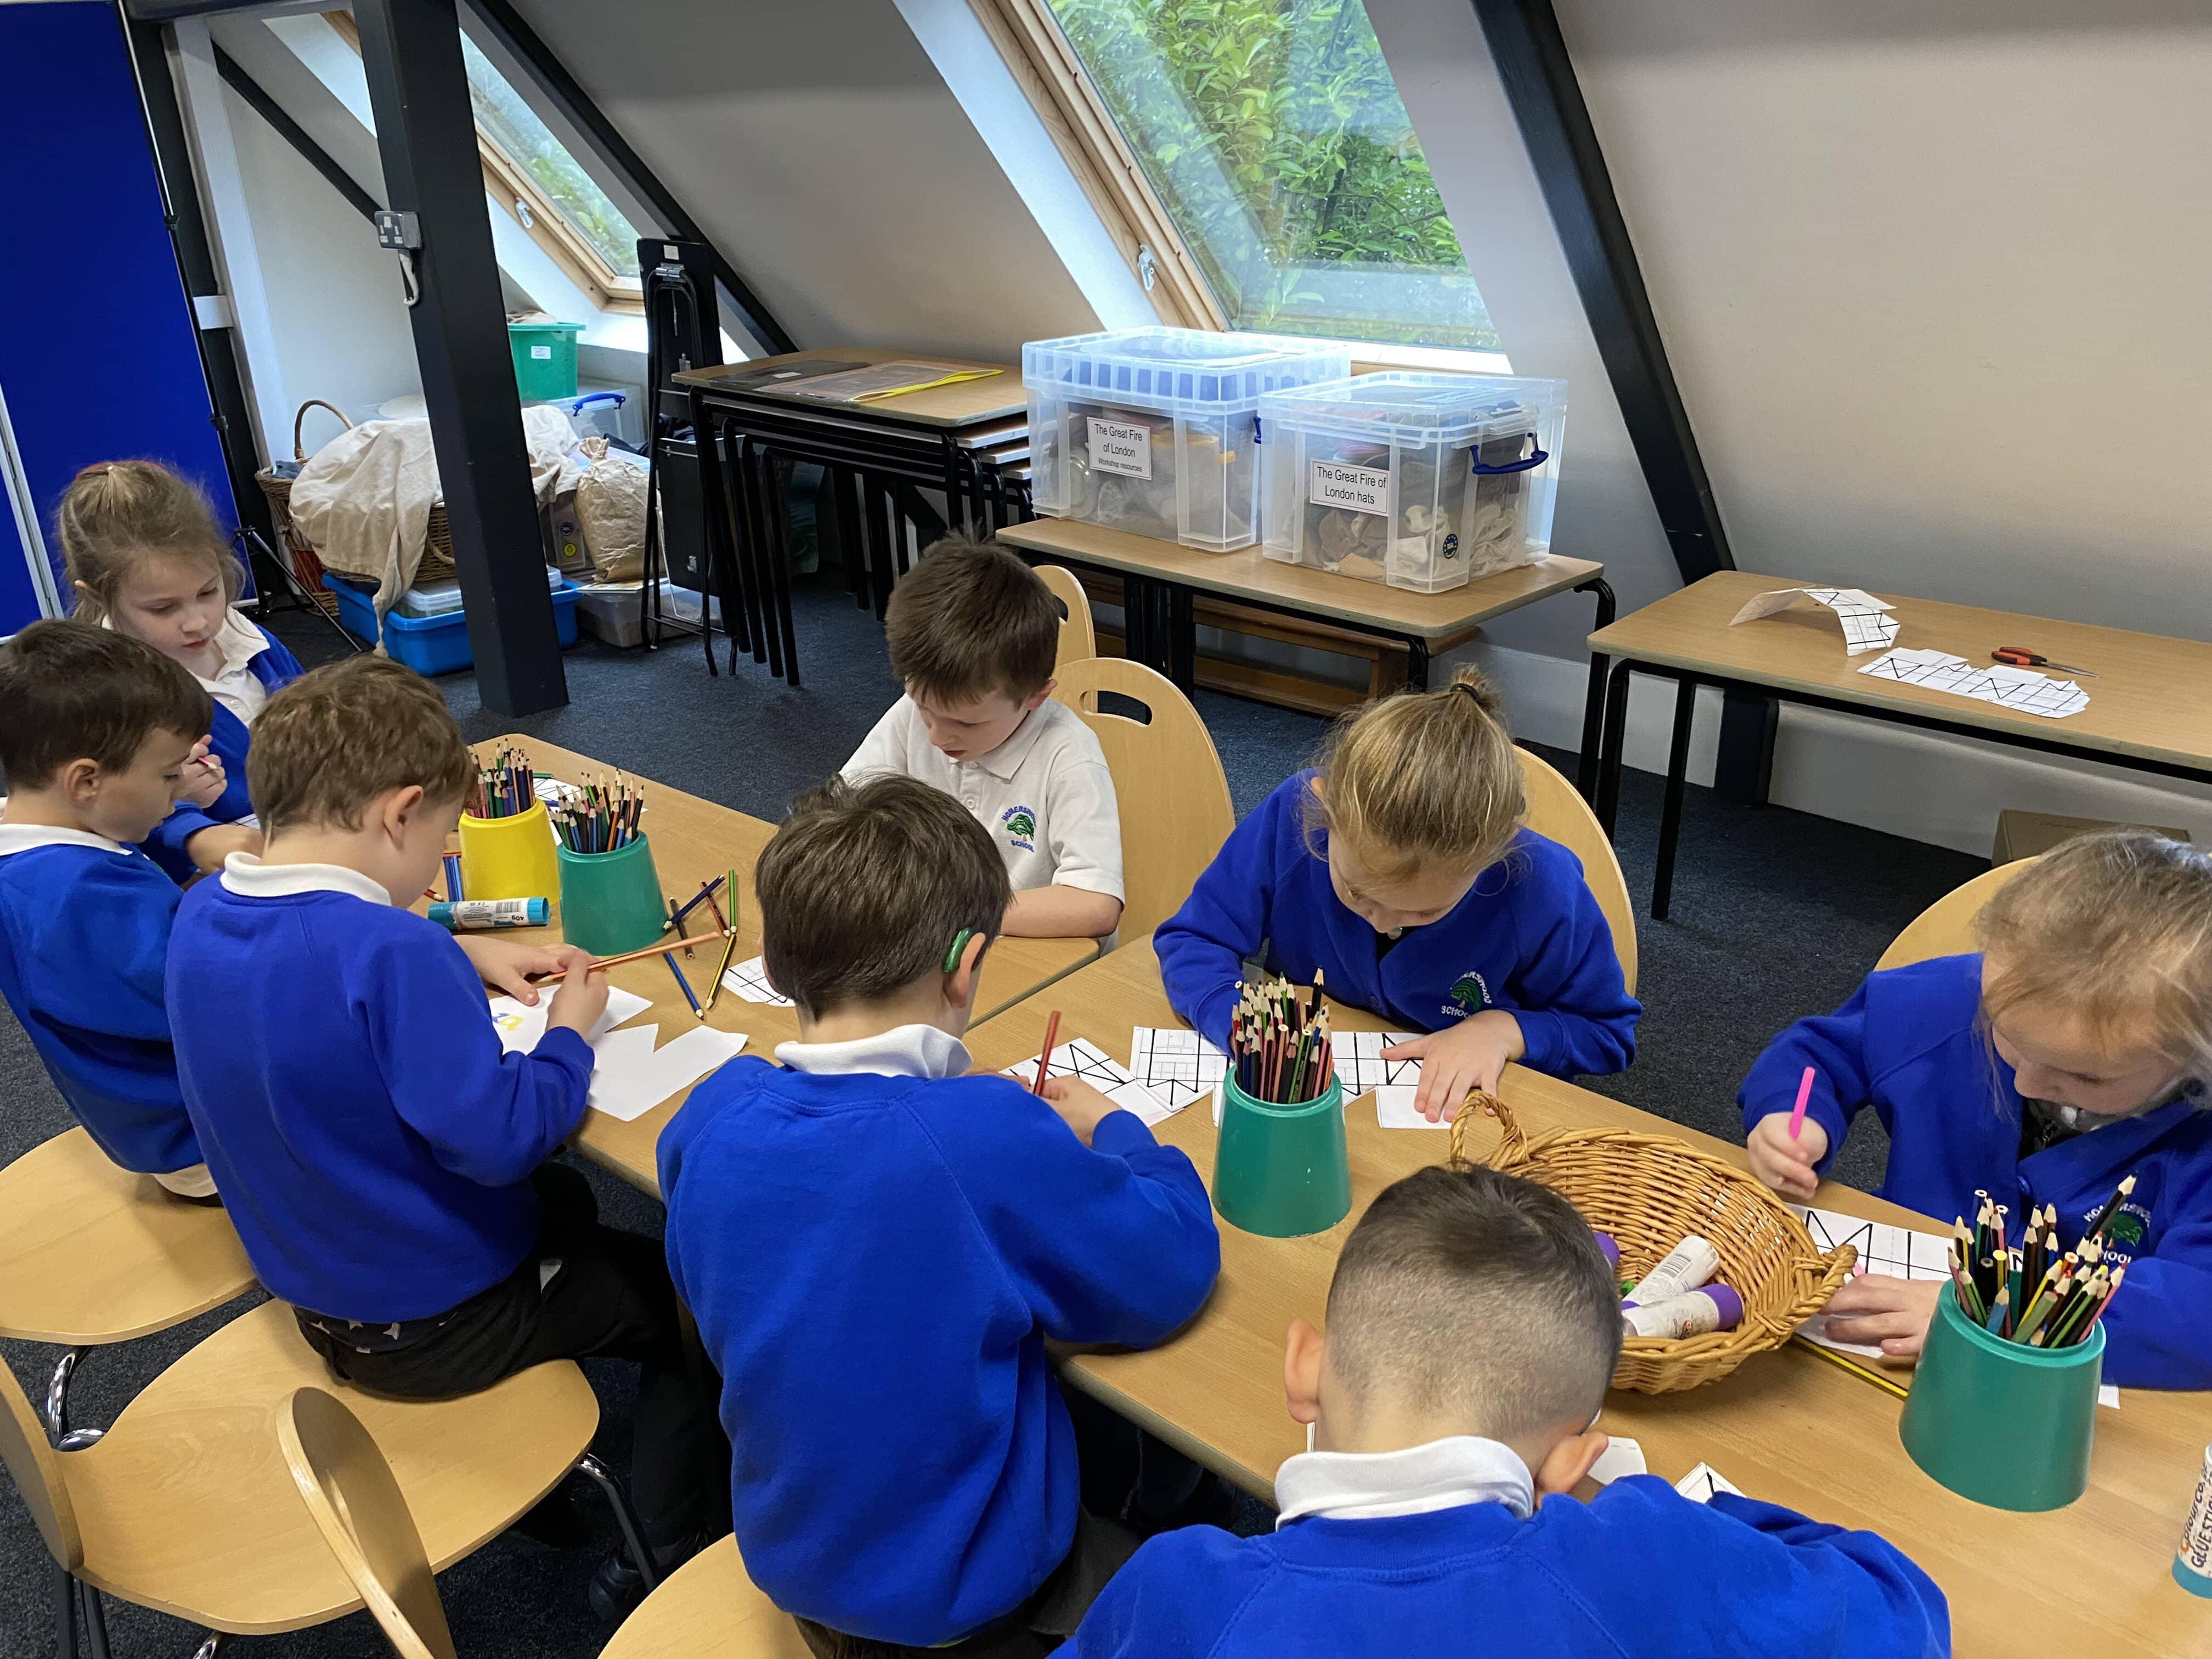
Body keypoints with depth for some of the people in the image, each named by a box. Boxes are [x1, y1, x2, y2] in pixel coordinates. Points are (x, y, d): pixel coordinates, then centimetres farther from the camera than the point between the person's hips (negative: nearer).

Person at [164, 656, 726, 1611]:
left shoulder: (202, 916, -7)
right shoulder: (393, 955, -34)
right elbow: (497, 1138, -31)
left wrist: (465, 956, 3)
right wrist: (569, 1035, -15)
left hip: (314, 1294, 8)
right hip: (439, 1326, -8)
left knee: (567, 1200, 30)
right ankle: (672, 1571, 23)